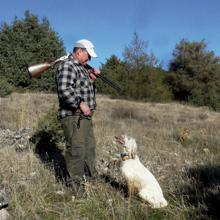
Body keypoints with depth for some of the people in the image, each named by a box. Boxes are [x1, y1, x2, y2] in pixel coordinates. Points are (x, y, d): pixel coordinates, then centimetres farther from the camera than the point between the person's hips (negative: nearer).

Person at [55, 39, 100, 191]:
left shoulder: (82, 68, 21)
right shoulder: (67, 66, -11)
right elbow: (64, 90, -25)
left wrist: (92, 79, 8)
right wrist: (81, 104, -24)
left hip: (85, 116, 11)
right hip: (73, 116, -11)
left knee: (90, 147, 19)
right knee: (77, 150, -10)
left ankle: (91, 176, 34)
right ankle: (74, 185, 1)